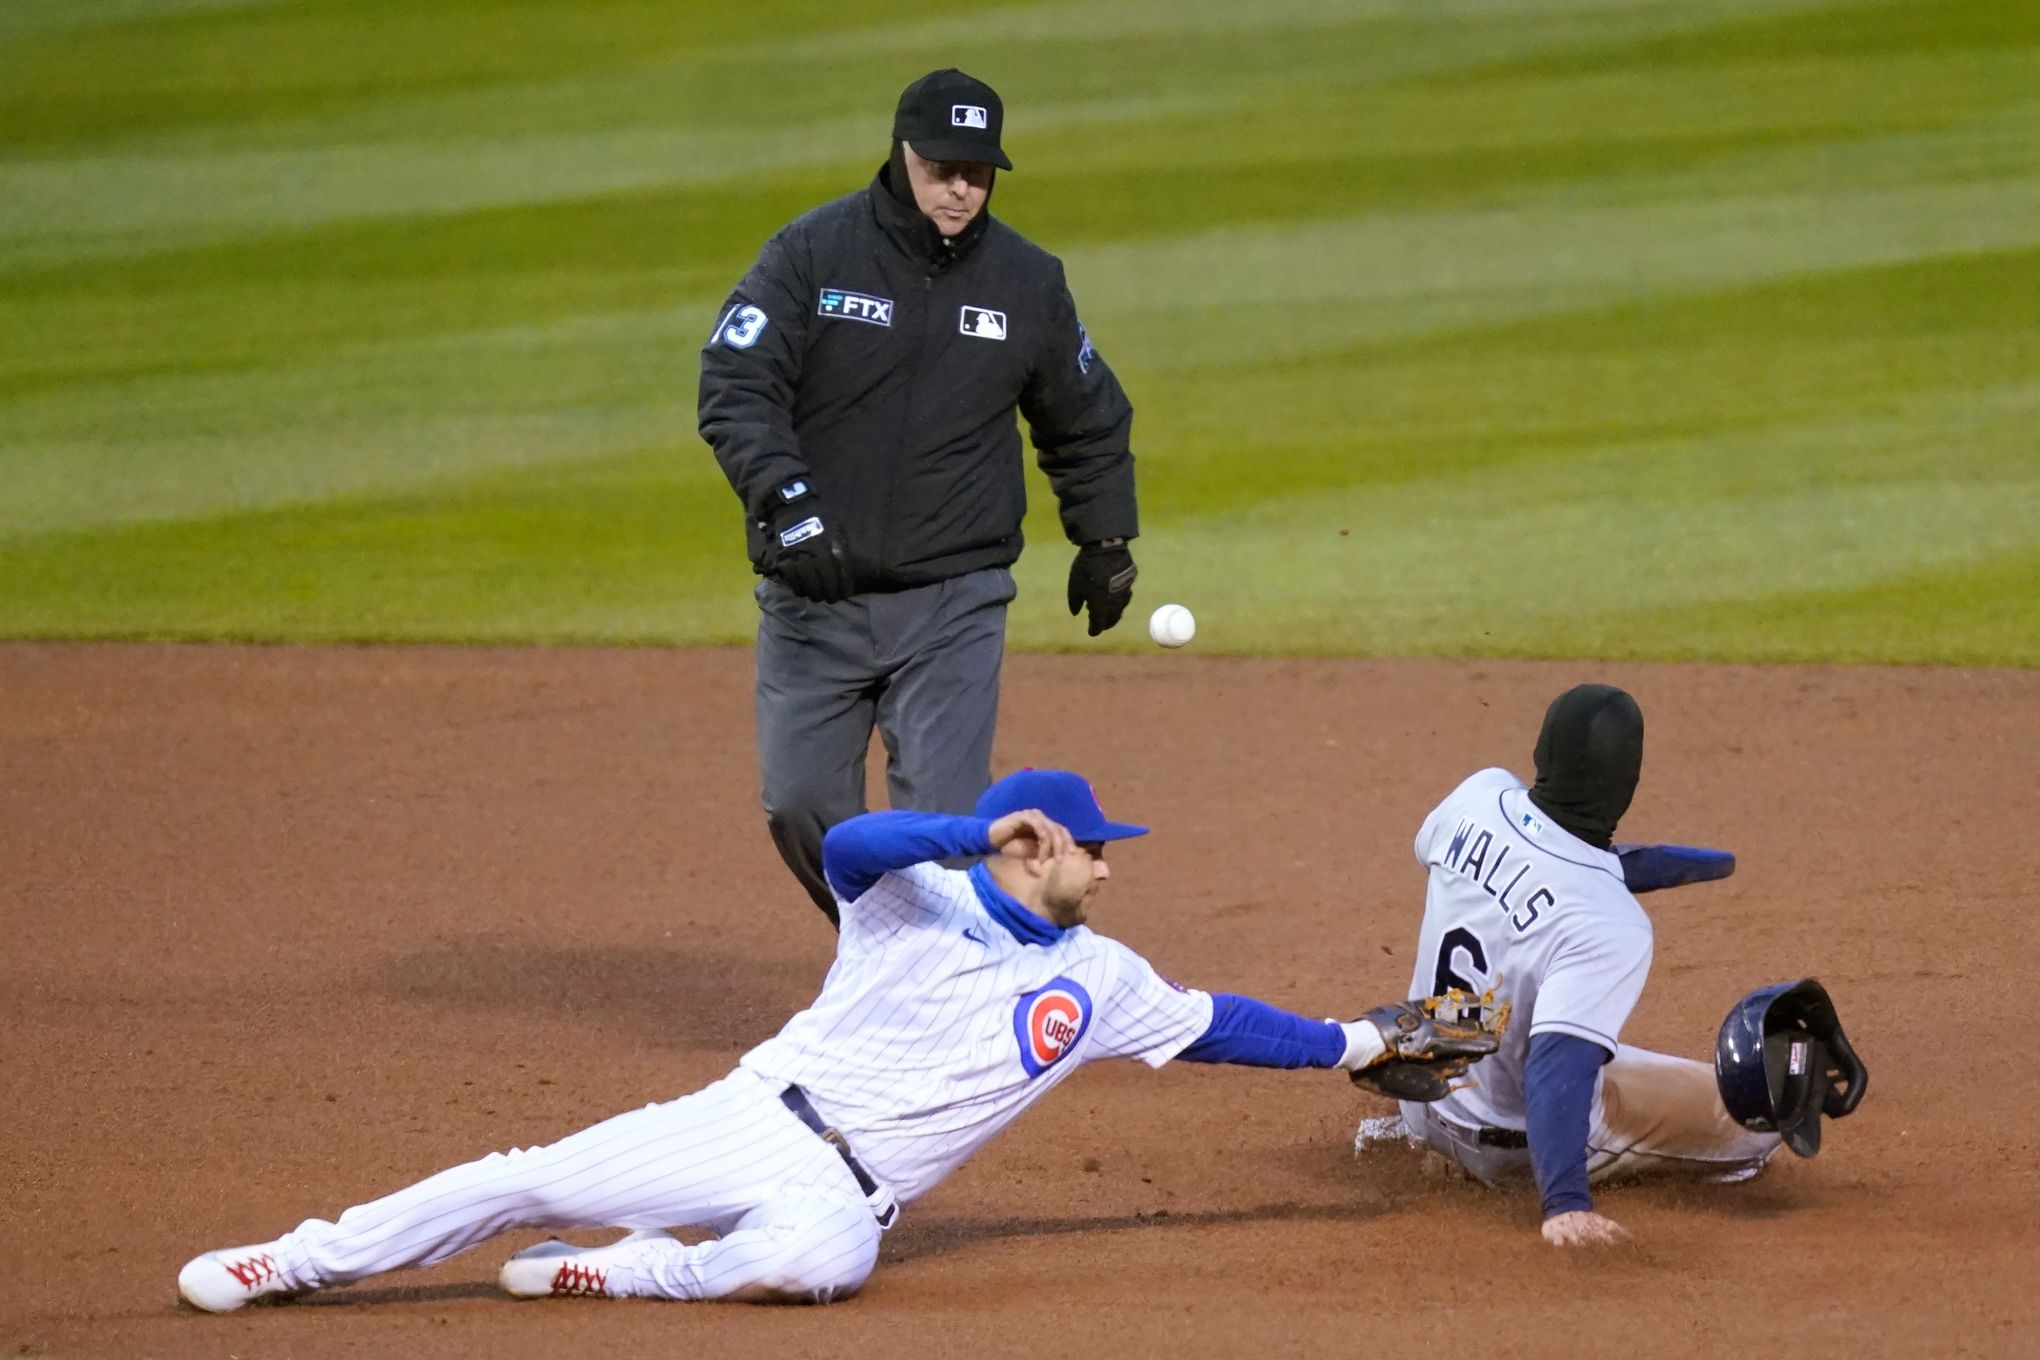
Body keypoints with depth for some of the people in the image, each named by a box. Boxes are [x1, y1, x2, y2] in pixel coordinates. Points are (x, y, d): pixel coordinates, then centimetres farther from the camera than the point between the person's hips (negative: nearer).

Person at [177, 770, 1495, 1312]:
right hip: (753, 1119, -1)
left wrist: (1358, 1043, 17)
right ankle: (300, 1262, -2)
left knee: (823, 1254, -37)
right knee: (532, 1182, -12)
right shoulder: (915, 900, 0)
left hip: (844, 1189, 1)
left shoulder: (1097, 982, 12)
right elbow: (847, 840, -21)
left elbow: (1215, 1022, 20)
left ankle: (612, 1275, -18)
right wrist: (980, 831, -29)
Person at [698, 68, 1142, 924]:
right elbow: (734, 386, -14)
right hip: (812, 592, 0)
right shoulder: (813, 252, -5)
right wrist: (785, 502, -27)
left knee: (944, 821, -9)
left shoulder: (1028, 282, 3)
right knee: (799, 804, 5)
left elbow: (1088, 420, 19)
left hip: (953, 604, 0)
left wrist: (1105, 541, 20)